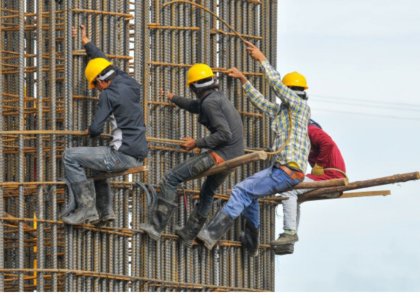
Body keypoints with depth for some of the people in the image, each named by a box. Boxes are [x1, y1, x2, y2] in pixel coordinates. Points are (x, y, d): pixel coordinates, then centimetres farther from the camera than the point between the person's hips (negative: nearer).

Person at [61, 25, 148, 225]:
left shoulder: (109, 94, -13)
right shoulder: (131, 85, 11)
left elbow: (95, 130, -13)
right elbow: (103, 63, 27)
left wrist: (90, 132, 11)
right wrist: (86, 43, 36)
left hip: (123, 155, -9)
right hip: (138, 155, 9)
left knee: (70, 156, -5)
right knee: (94, 159, 35)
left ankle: (86, 208, -6)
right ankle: (104, 210, 29)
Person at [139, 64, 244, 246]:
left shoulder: (210, 102, -14)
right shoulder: (218, 98, 16)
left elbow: (224, 134, -22)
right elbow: (195, 106, 39)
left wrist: (197, 143, -15)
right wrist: (174, 99, 54)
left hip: (220, 155, -10)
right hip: (233, 155, 10)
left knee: (170, 179, -7)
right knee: (207, 193, 30)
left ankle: (156, 227, -8)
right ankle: (188, 234, 42)